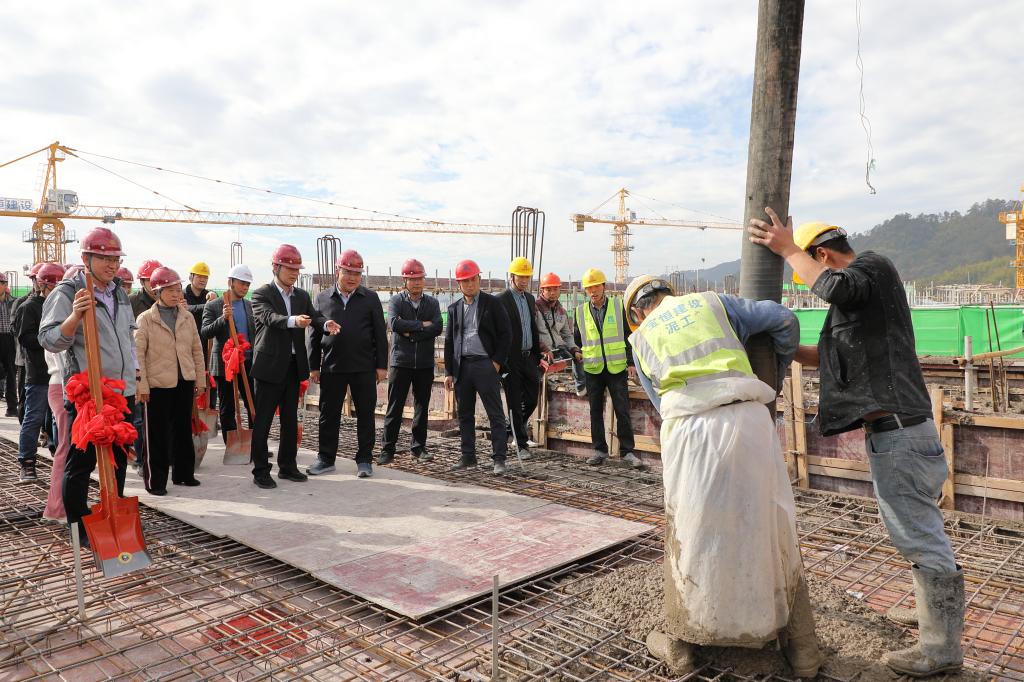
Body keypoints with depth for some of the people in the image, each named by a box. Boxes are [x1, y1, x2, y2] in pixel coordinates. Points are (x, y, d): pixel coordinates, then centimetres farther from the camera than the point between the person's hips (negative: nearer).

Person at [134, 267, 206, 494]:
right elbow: (138, 354, -6)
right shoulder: (145, 319, -4)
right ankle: (155, 480, 11)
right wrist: (142, 385, -11)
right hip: (158, 383, -4)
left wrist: (200, 379, 8)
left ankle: (183, 473, 26)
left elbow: (197, 349, 11)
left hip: (184, 381, 4)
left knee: (183, 430, 13)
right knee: (158, 433, 1)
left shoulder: (187, 317, 8)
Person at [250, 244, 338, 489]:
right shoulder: (261, 295, -6)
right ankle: (260, 471, 8)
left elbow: (314, 315, -2)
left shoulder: (302, 296, 12)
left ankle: (287, 466, 23)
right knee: (263, 420, 0)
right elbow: (270, 318, -24)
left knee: (290, 419, 13)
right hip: (269, 366, -6)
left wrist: (326, 323, -26)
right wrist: (293, 321, -45)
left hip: (293, 366, 6)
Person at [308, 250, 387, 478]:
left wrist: (381, 365, -2)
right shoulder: (322, 299, 7)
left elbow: (380, 334, 3)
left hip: (364, 368, -1)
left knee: (365, 414, 4)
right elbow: (315, 335, 10)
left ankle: (364, 460, 15)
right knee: (328, 414, 7)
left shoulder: (370, 299, 3)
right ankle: (326, 459, 20)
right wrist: (313, 366, 6)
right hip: (332, 367, 1)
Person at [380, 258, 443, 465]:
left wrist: (410, 332, -12)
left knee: (422, 406, 10)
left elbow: (438, 328, -8)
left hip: (425, 363, 3)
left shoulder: (432, 302, 8)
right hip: (400, 362, -3)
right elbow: (394, 323, -18)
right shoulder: (396, 301, 2)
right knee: (395, 407, 0)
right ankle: (388, 449, 7)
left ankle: (419, 446, 21)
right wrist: (421, 325, -13)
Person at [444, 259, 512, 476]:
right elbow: (449, 341, 15)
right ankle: (468, 456, 20)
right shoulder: (454, 308, 14)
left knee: (495, 414, -3)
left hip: (486, 365, -5)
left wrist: (497, 362, -8)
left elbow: (506, 334, -1)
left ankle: (499, 458, 2)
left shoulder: (492, 303, 1)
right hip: (462, 366, 5)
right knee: (465, 415, 10)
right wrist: (448, 372, 9)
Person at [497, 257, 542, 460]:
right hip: (511, 359, -6)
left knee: (533, 398, 9)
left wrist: (537, 355, 15)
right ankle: (522, 445, 10)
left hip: (529, 357, 7)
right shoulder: (501, 300, -9)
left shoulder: (530, 299, 14)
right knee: (515, 403, 1)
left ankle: (517, 429, 33)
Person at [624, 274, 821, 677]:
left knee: (688, 537, 15)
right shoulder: (713, 302, 20)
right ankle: (802, 648, 27)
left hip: (691, 432, -1)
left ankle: (679, 645, 28)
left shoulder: (641, 337, 19)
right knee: (773, 532, 15)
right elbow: (784, 320, 14)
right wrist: (778, 371, 29)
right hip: (750, 418, 2)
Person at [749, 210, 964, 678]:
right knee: (919, 535, 18)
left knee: (920, 538, -3)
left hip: (897, 430, -10)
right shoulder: (858, 292, 23)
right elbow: (826, 355, 27)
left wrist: (788, 248, -15)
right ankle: (939, 627, 30)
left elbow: (836, 286, -27)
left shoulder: (874, 265, -4)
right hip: (891, 429, 10)